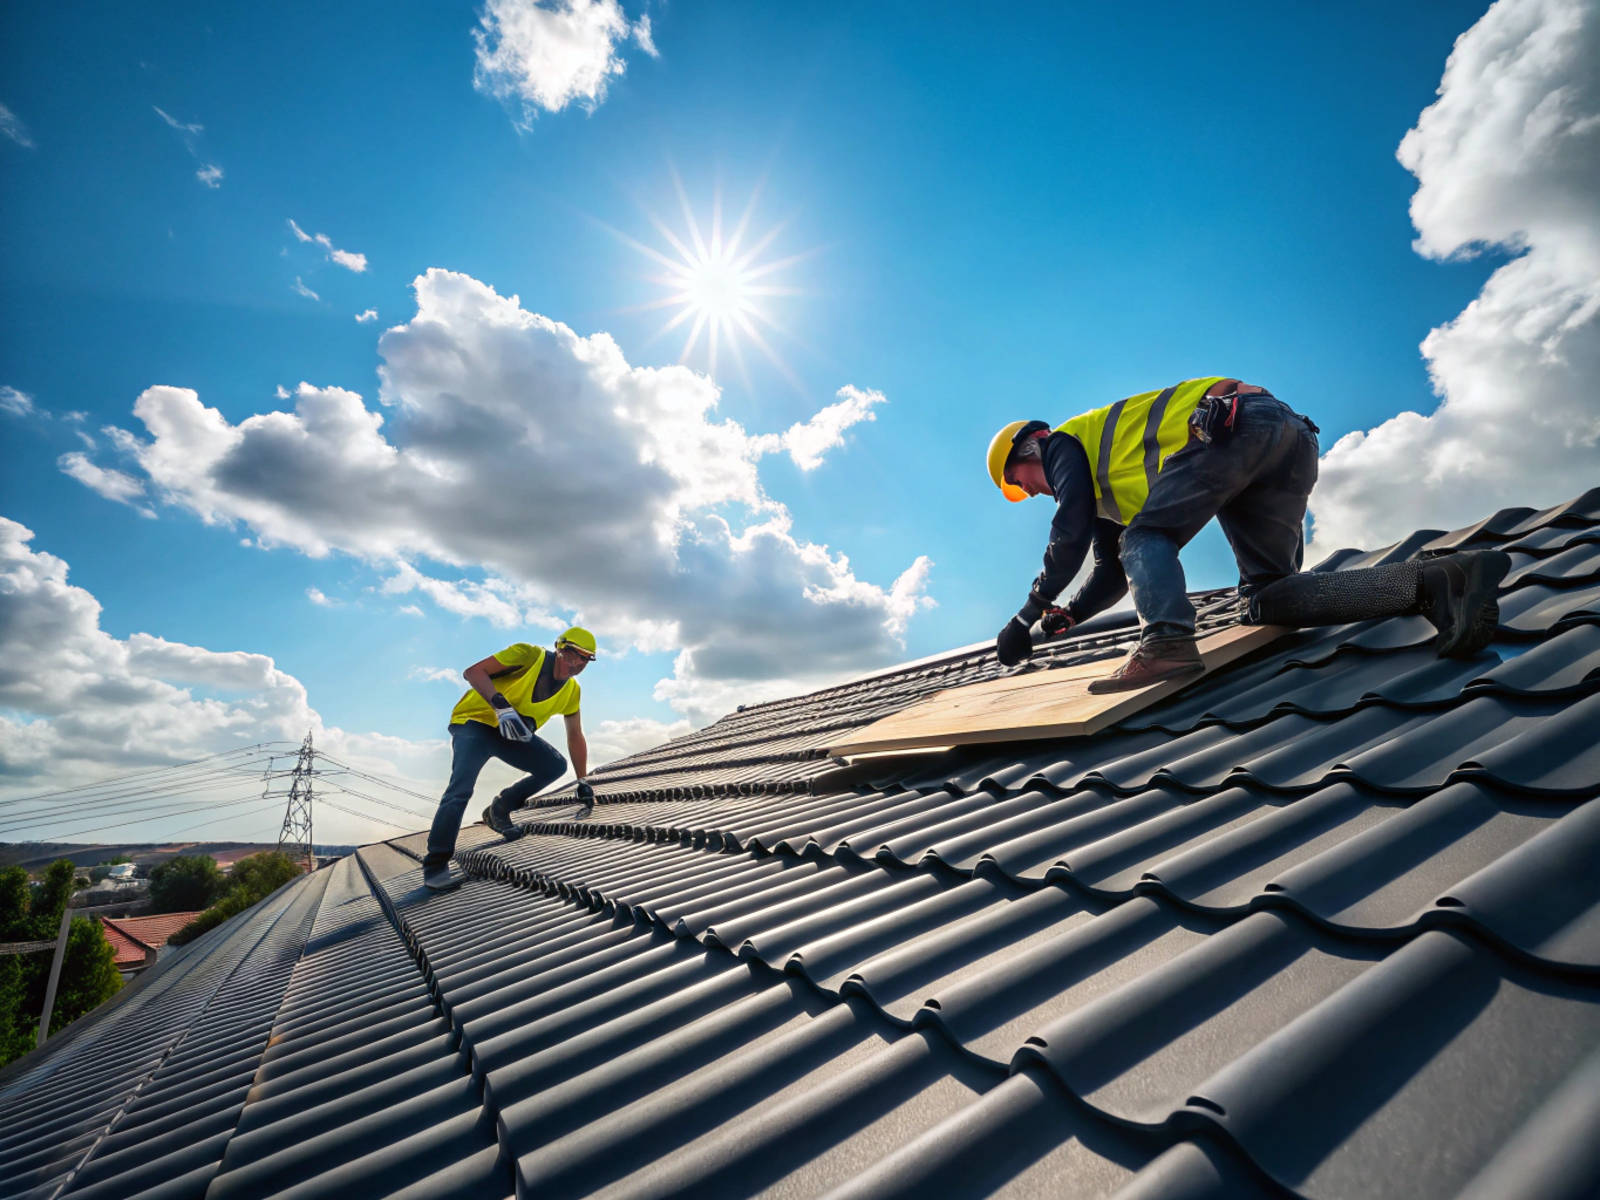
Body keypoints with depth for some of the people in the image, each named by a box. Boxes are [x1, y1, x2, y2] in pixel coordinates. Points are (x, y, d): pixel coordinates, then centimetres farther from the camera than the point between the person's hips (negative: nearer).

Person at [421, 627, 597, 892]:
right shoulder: (530, 655, -20)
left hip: (510, 732, 7)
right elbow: (472, 672, -24)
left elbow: (575, 736, 8)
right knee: (461, 789, -23)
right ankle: (435, 865, -12)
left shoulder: (571, 691, -1)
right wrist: (501, 705, -37)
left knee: (555, 765, -6)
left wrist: (583, 781, 7)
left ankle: (499, 810, 12)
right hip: (475, 721, -6)